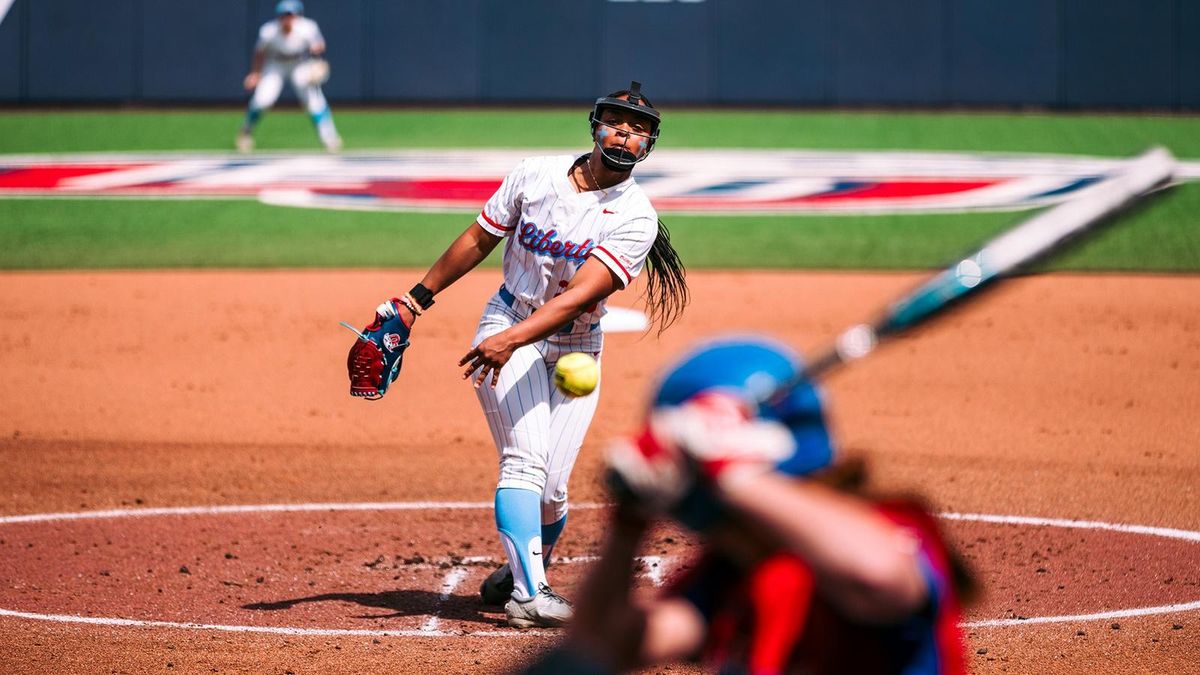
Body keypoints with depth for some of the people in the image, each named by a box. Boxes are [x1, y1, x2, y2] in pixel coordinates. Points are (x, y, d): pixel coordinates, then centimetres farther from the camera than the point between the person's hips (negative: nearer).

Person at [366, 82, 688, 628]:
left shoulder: (636, 218, -14)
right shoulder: (534, 176, -7)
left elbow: (578, 295, -25)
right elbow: (479, 240, 7)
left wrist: (511, 341, -38)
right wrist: (416, 300, 11)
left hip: (575, 349, 1)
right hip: (508, 322, -1)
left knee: (551, 489, -5)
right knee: (526, 459, -20)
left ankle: (520, 574, 24)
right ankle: (527, 594, -28)